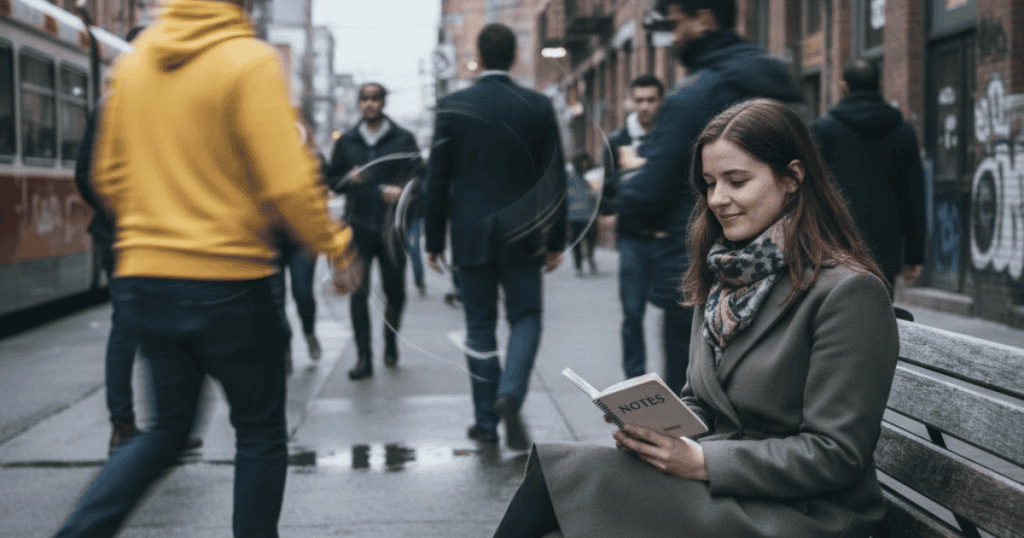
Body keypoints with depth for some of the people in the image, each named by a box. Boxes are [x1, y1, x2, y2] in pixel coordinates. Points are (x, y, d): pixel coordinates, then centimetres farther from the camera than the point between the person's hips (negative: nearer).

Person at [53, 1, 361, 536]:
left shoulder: (134, 60, 7)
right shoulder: (249, 61, -12)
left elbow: (107, 176, 12)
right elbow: (289, 182, -17)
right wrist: (336, 247, -3)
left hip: (142, 277, 6)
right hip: (226, 279, -6)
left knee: (167, 428, 18)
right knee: (260, 432, 11)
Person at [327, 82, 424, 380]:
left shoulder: (403, 139, 6)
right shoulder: (346, 141, 12)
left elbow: (420, 176, 4)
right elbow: (332, 179, 16)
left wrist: (401, 190, -15)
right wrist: (349, 179, -6)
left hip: (392, 225, -1)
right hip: (358, 225, 1)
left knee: (394, 289, 6)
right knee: (357, 291, -9)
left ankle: (391, 345, 29)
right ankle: (363, 357, -8)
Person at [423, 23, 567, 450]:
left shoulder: (453, 108, -3)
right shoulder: (538, 107, -2)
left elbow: (437, 181, -1)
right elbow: (555, 181, 0)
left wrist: (434, 241, 7)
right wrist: (556, 241, 8)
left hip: (471, 237, 0)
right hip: (521, 237, 0)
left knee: (480, 327, 9)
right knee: (526, 318, 11)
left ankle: (486, 422, 12)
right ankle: (509, 395, -14)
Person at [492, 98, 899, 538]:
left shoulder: (850, 292, -12)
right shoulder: (720, 281, 15)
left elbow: (836, 454, -14)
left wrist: (703, 462, -19)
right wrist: (660, 431, -4)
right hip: (720, 498, 7)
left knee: (555, 472, -23)